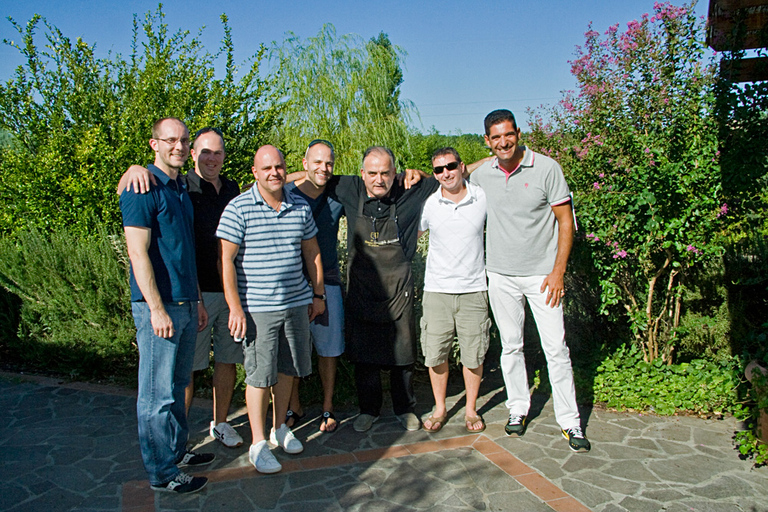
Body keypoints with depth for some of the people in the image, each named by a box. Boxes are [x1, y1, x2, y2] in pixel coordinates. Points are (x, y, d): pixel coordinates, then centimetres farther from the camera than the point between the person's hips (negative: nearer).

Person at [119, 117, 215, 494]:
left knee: (177, 385, 18)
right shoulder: (143, 188, -11)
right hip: (159, 307, -9)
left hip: (184, 304, 9)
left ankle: (177, 451, 33)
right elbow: (138, 252, -17)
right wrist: (156, 308, -19)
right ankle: (162, 473, 13)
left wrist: (196, 301, 20)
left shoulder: (181, 190, 16)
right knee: (157, 394, 2)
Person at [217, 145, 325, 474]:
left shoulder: (301, 207, 7)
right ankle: (258, 444, 14)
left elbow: (312, 253, 16)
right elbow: (226, 260, -9)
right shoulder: (238, 208, -7)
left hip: (296, 303, 5)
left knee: (288, 369, 15)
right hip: (257, 308, -5)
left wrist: (318, 294, 16)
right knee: (260, 375, 0)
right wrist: (235, 307, -13)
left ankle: (280, 427, 33)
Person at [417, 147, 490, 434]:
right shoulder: (428, 203, 0)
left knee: (473, 354, 6)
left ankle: (471, 409, 25)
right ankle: (439, 409, 24)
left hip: (473, 289, 0)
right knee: (435, 353, 5)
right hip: (437, 290, 0)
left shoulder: (482, 197, 0)